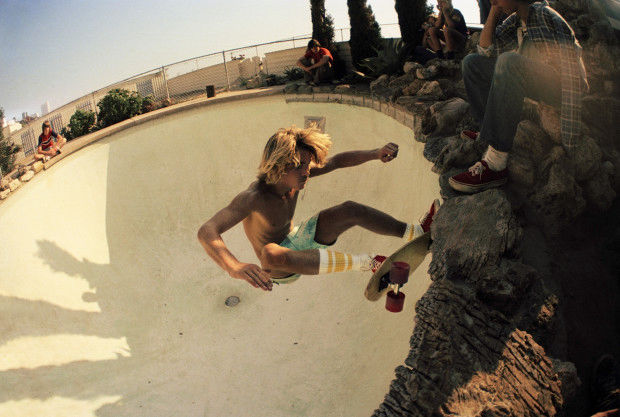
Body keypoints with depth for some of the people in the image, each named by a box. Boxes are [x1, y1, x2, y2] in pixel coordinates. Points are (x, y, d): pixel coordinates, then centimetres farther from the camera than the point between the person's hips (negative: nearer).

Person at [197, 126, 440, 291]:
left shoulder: (294, 174, -13)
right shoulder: (253, 197, -34)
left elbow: (338, 161, -5)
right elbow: (206, 232, -47)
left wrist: (375, 154, -22)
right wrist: (234, 267, -66)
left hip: (298, 241, 7)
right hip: (280, 271, -7)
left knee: (349, 210, -9)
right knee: (271, 253, -45)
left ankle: (417, 232, -4)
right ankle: (367, 263, -42)